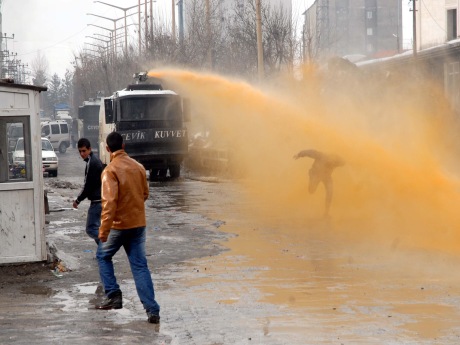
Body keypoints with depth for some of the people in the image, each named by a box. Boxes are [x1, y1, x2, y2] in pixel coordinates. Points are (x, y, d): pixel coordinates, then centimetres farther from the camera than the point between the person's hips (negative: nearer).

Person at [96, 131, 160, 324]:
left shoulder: (111, 170, -15)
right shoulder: (138, 167, 4)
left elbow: (109, 201, -22)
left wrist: (104, 229, -21)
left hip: (119, 224, -5)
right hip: (139, 223, 5)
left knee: (103, 256, 19)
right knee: (140, 266, 6)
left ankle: (113, 295, 10)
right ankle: (152, 310, -2)